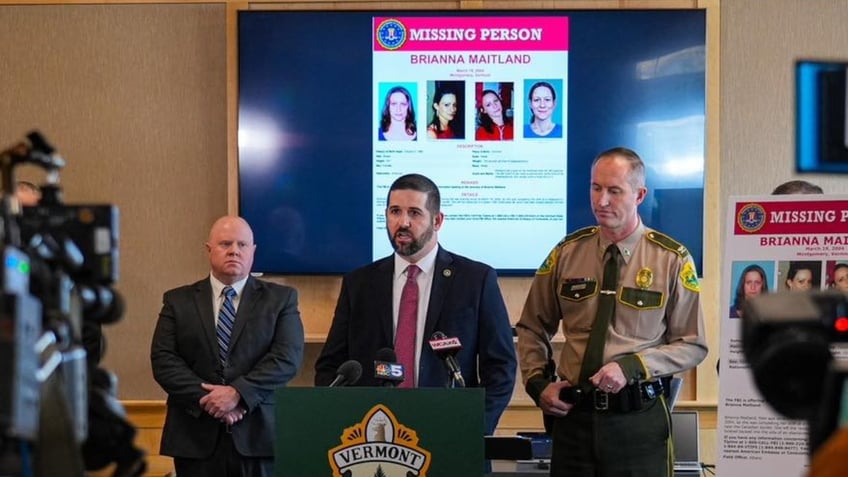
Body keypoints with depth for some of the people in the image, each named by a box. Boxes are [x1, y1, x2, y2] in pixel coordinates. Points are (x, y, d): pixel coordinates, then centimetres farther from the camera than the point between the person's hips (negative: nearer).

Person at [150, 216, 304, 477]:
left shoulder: (280, 299, 8)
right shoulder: (178, 301, 10)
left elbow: (288, 357, -4)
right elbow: (163, 360, 1)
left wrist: (238, 392, -15)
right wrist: (207, 399, -12)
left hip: (258, 434, -1)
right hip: (196, 437, 1)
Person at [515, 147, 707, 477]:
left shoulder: (672, 260, -2)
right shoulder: (567, 252, 5)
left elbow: (693, 345, -1)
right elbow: (532, 329, 16)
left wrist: (631, 367, -13)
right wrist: (537, 383, 1)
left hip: (638, 417, -2)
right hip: (572, 413, 2)